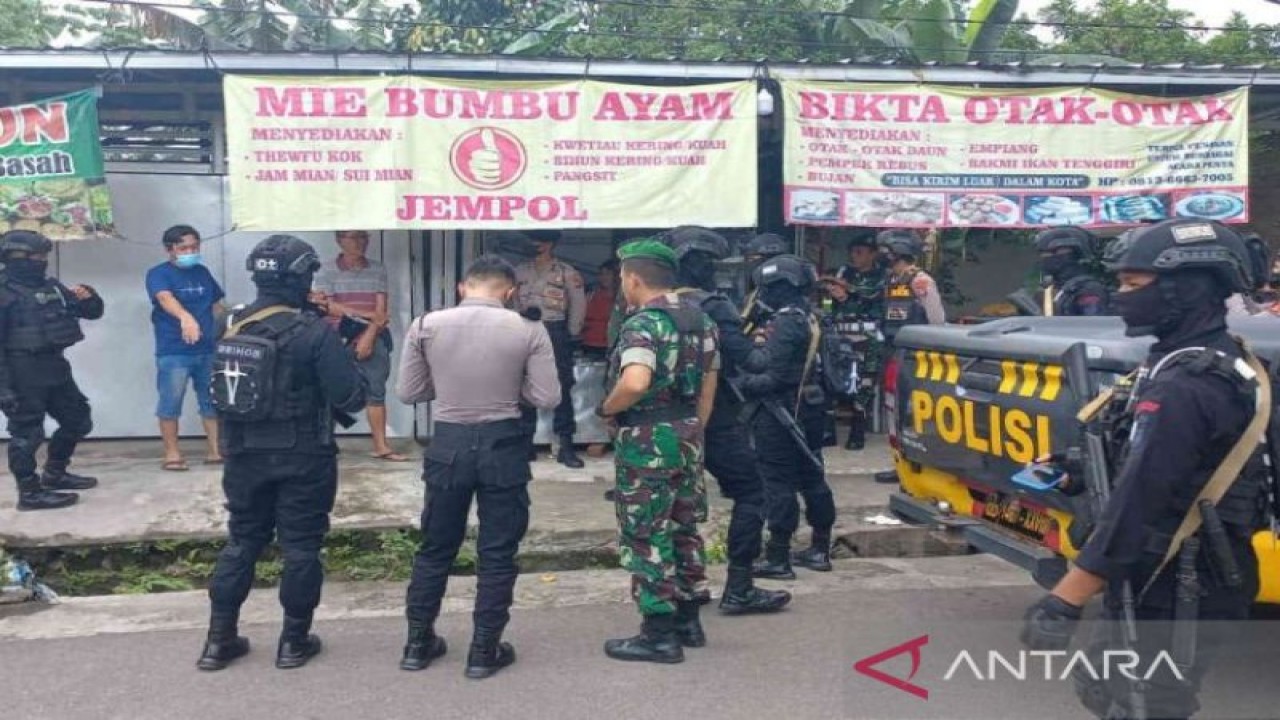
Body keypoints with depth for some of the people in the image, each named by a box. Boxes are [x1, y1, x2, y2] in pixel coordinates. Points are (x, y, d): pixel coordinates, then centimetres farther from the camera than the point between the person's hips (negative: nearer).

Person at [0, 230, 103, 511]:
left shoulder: (52, 287, 14)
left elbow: (92, 312, 20)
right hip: (23, 371, -9)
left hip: (54, 365, 9)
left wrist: (88, 297, -4)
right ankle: (30, 492, 5)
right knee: (27, 432, -3)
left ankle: (54, 474, 31)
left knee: (78, 420, 16)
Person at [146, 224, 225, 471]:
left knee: (212, 401, 9)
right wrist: (185, 317, -49)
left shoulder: (203, 272, 10)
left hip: (208, 349, 5)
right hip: (173, 352, -5)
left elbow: (216, 306, 19)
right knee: (170, 403, 0)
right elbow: (165, 298, -29)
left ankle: (215, 450, 18)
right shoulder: (158, 274, -8)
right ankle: (172, 453, 11)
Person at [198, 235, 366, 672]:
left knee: (241, 542, 16)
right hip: (302, 458, -5)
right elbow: (352, 398, -16)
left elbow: (220, 392, 10)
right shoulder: (314, 331, -17)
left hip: (244, 455, 5)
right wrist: (344, 358, -1)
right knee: (300, 546, 7)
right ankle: (294, 641, 16)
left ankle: (219, 640, 21)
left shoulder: (232, 326, 1)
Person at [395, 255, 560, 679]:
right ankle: (484, 650, 17)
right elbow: (548, 398, -6)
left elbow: (406, 393, 2)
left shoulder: (426, 325, -3)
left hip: (448, 444, 2)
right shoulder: (529, 330, -7)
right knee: (497, 552, 10)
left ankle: (418, 642, 28)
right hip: (503, 445, -2)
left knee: (436, 547, 17)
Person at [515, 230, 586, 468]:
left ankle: (566, 445, 1)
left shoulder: (567, 272, -2)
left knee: (562, 388, -2)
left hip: (556, 332, -3)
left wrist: (571, 335, 0)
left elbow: (578, 305, 0)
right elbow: (512, 301, 9)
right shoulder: (521, 271, 8)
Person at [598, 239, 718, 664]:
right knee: (683, 529, 17)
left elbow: (635, 383, -34)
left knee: (646, 537, 1)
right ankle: (687, 620, 27)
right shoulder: (700, 321, 9)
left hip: (646, 441, -9)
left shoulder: (643, 324, -18)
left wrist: (606, 409, -16)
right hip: (685, 436, 9)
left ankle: (660, 634, 8)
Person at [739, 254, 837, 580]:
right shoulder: (808, 317, 12)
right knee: (811, 478, 14)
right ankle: (820, 550, 23)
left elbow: (773, 372, -22)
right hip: (807, 408, 10)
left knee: (777, 483, -4)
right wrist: (759, 347, 1)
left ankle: (777, 558, 0)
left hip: (780, 413, -10)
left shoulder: (785, 321, -17)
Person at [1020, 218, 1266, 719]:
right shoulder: (1224, 363, 9)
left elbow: (1134, 507, -28)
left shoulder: (1183, 388, -23)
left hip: (1174, 598, -10)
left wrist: (1062, 603, -27)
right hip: (1201, 582, 10)